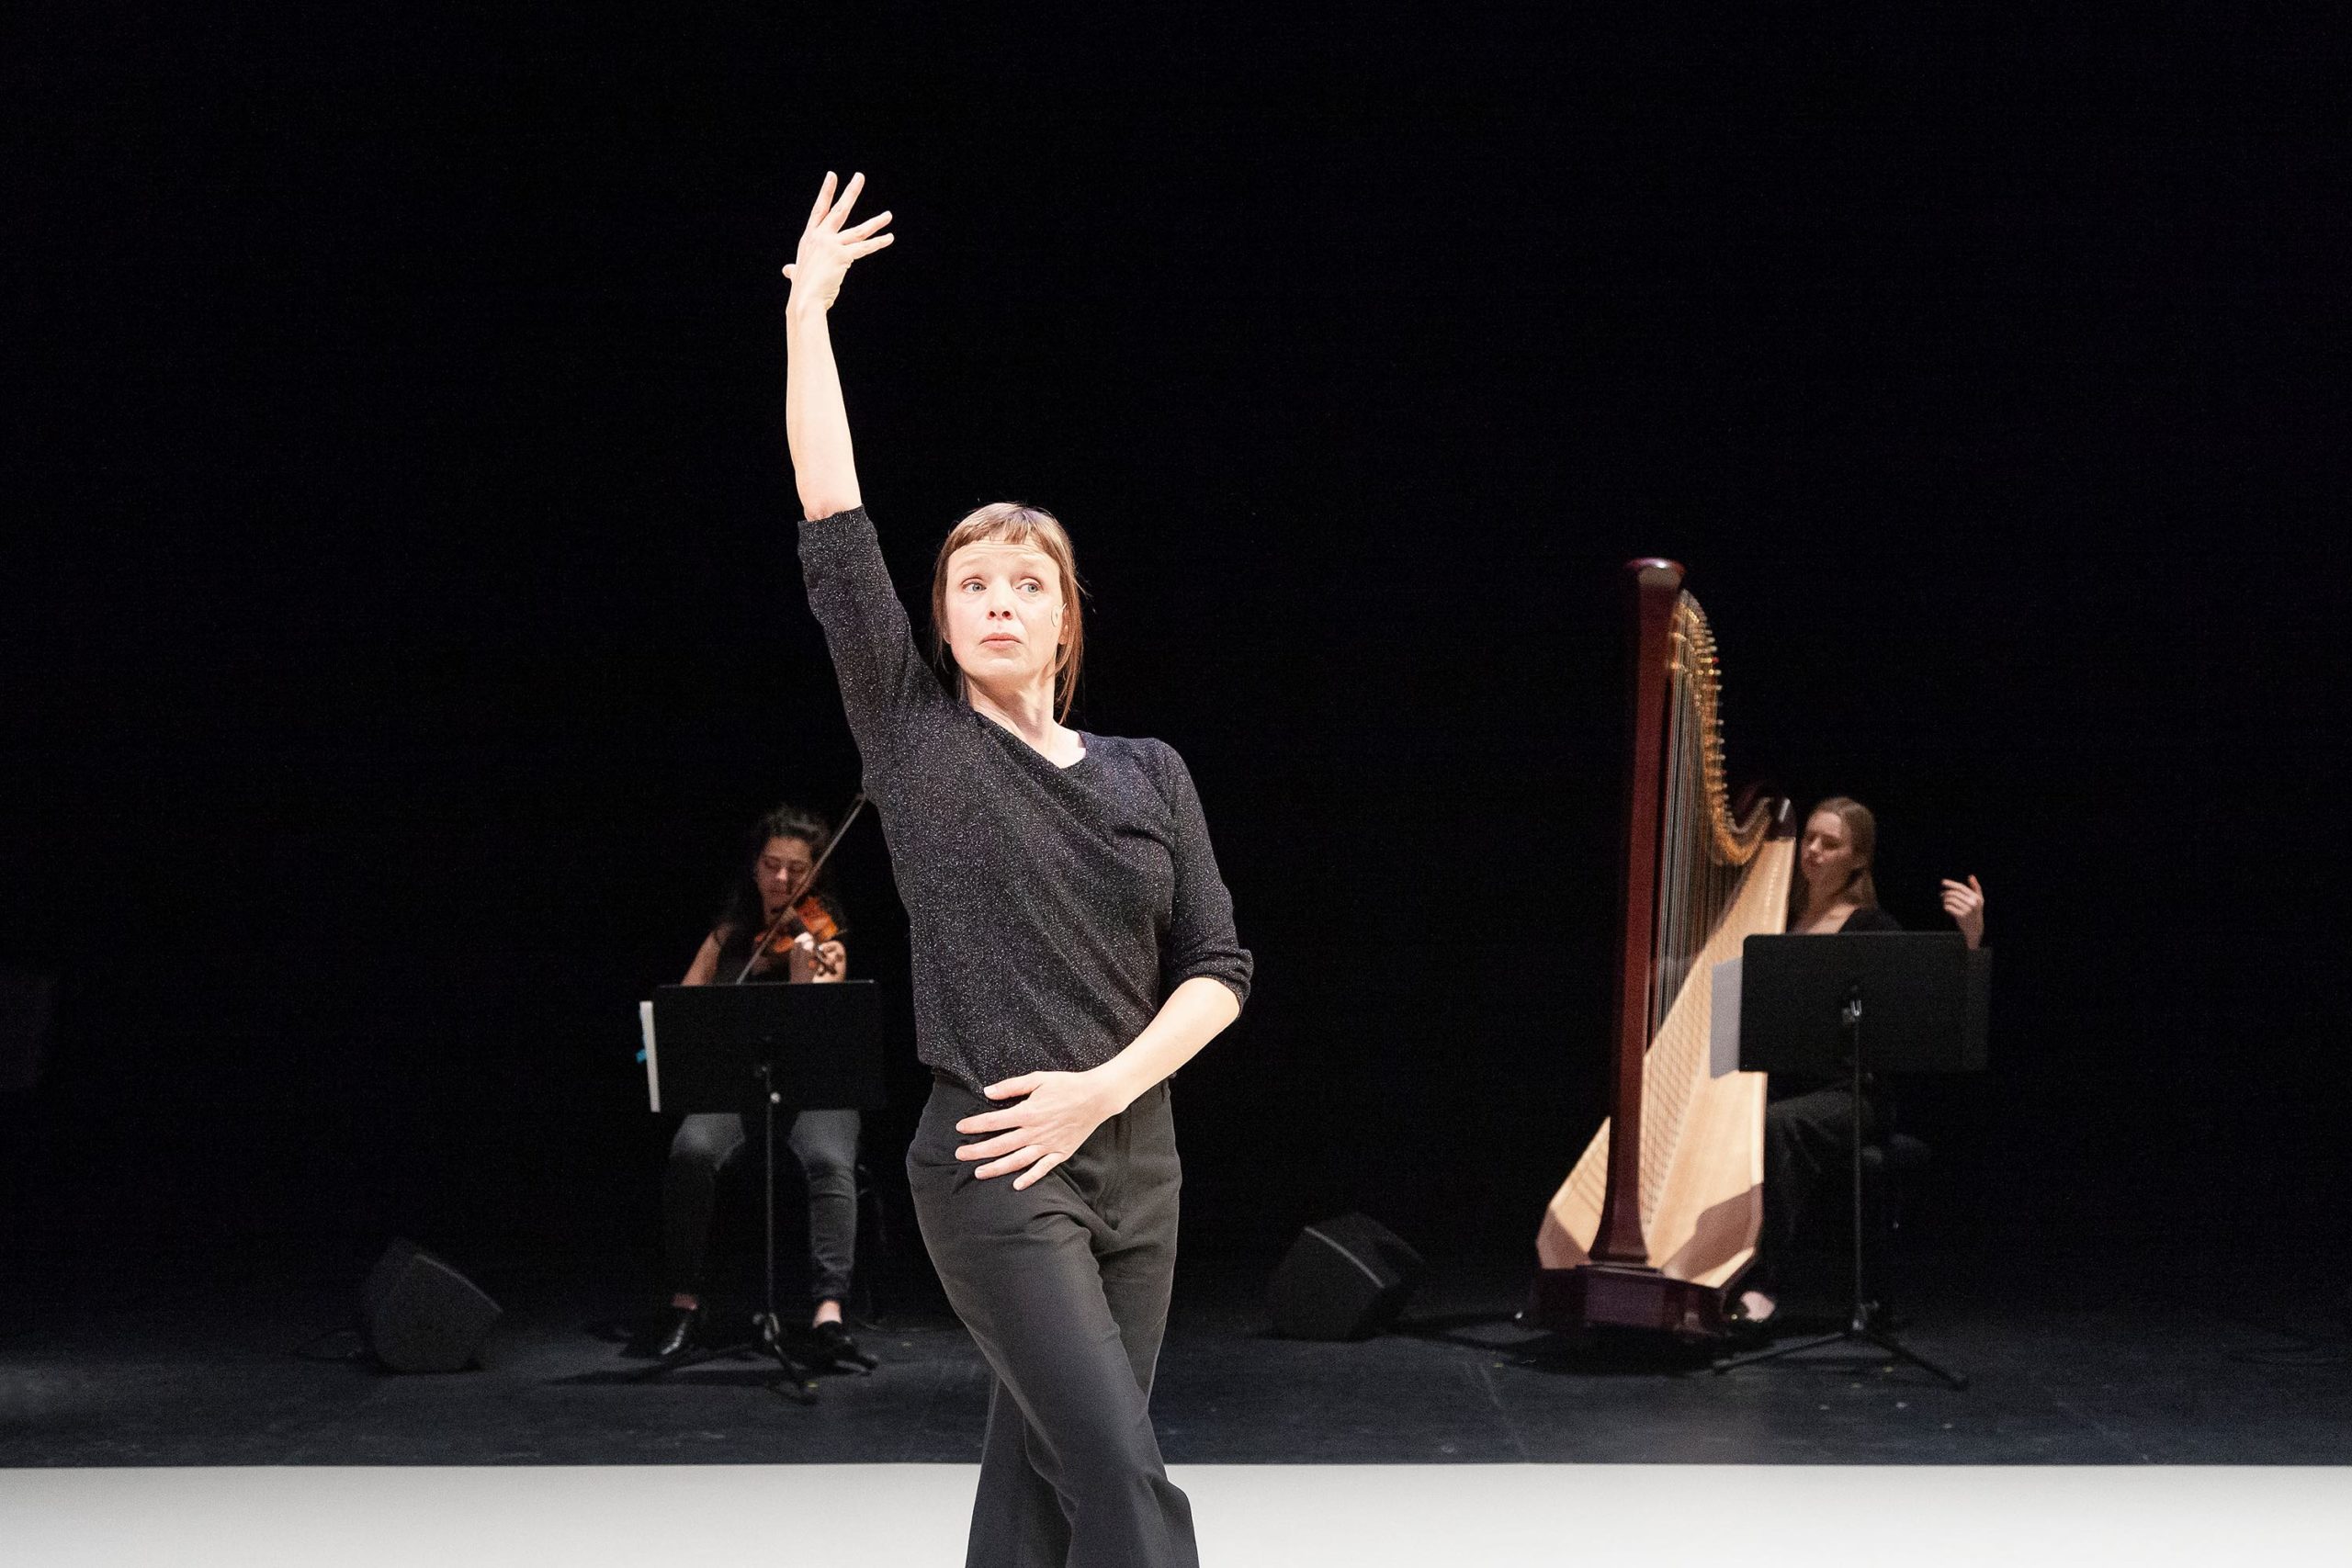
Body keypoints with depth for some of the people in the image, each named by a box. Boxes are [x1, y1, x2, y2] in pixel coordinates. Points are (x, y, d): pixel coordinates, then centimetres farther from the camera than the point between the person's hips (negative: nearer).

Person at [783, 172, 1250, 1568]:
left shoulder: (1150, 773, 8)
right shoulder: (914, 738, -1)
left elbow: (1219, 968, 5)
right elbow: (834, 529, -6)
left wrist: (1102, 1087, -11)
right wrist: (808, 312, -5)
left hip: (1134, 1161, 4)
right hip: (992, 1171, -4)